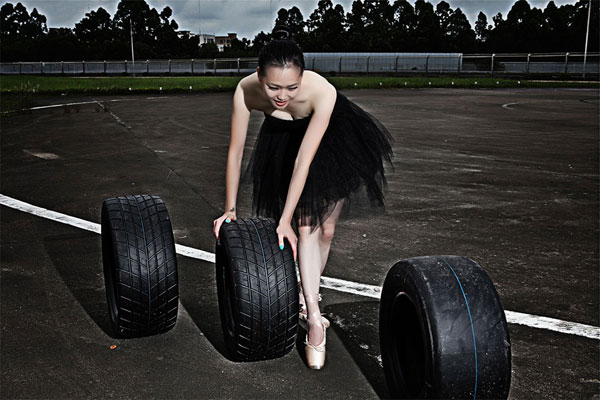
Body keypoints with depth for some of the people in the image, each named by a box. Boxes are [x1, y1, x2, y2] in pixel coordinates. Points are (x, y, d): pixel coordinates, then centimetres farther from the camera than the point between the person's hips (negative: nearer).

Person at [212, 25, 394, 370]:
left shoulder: (322, 92, -41)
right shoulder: (246, 91, -33)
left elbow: (304, 161, -38)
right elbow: (235, 152, -21)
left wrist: (284, 220, -33)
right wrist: (230, 210, -16)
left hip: (334, 141, -1)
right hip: (285, 138, 2)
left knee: (325, 229, 4)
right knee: (306, 226, -10)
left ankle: (309, 293, 28)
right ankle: (314, 317, -7)